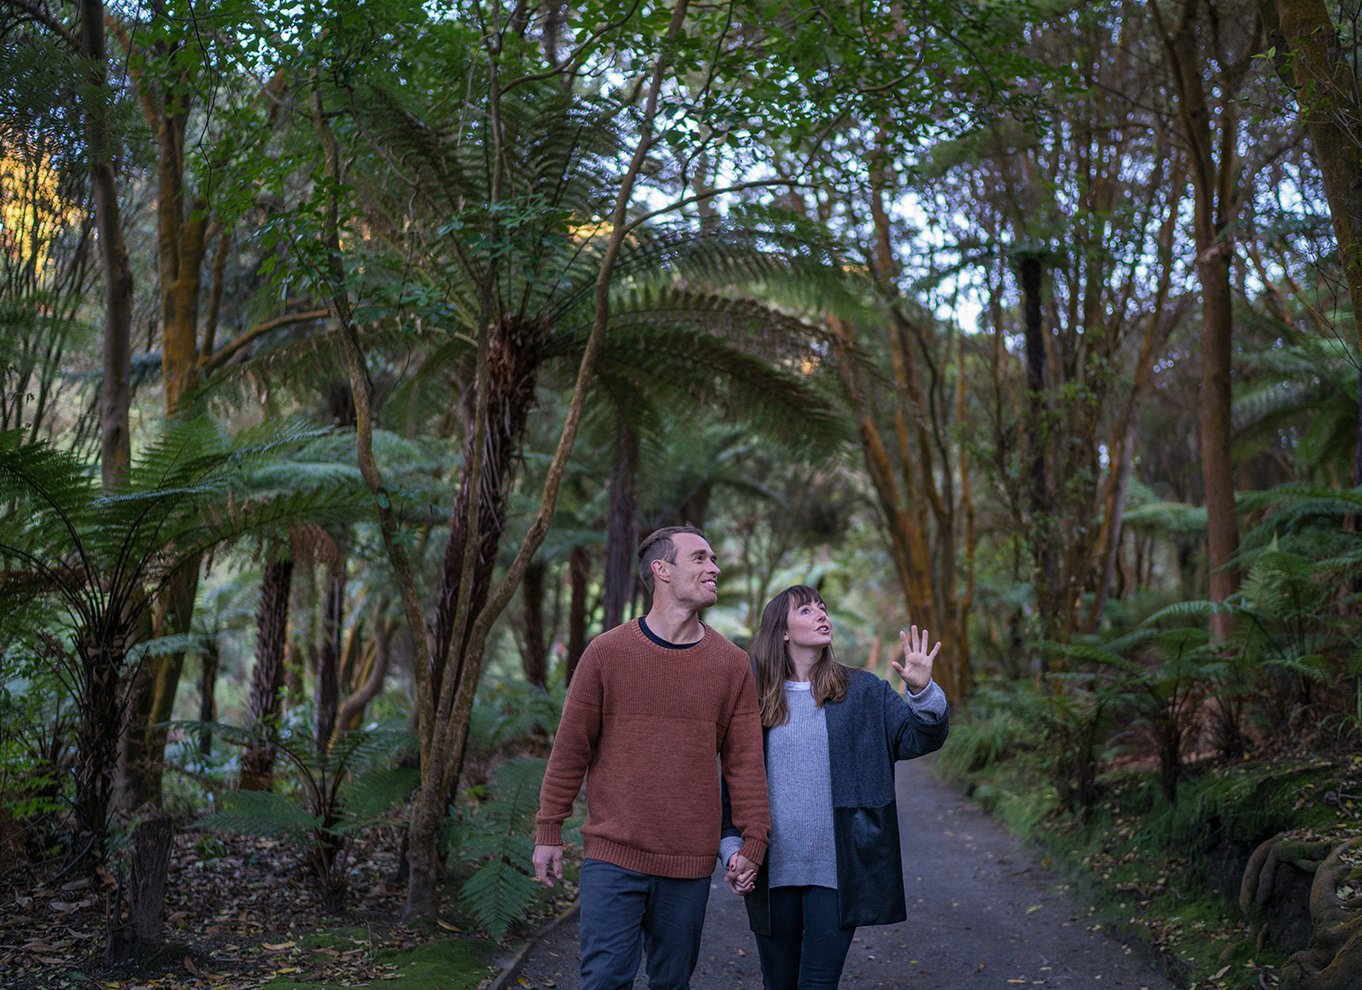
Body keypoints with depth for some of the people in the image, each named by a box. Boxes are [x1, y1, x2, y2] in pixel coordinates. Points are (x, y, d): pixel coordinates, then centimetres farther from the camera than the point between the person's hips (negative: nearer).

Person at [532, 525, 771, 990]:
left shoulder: (732, 664, 3)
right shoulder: (606, 652, -2)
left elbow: (745, 760, 5)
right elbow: (570, 749, 2)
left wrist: (752, 839, 0)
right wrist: (548, 831, 3)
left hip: (689, 864, 2)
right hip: (612, 858, -2)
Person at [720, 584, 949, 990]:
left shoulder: (863, 691, 4)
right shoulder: (756, 699, 4)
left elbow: (918, 738, -6)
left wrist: (921, 691, -24)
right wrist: (733, 850, -1)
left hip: (838, 872, -1)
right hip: (772, 872, 1)